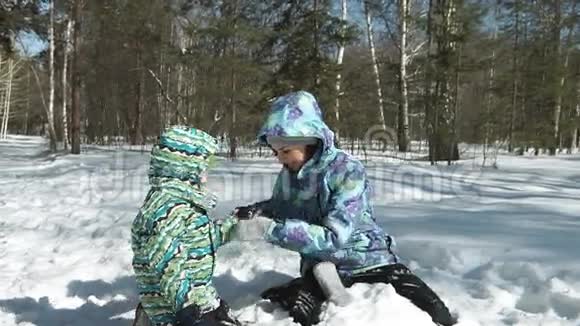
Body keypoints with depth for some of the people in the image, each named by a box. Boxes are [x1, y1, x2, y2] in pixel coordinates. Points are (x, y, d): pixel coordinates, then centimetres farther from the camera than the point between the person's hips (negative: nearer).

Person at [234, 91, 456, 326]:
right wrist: (258, 211, -8)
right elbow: (279, 208, 16)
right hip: (321, 269, 5)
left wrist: (274, 229, -34)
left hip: (369, 263, -4)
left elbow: (333, 237, -29)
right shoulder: (287, 175, -4)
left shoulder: (347, 170, -22)